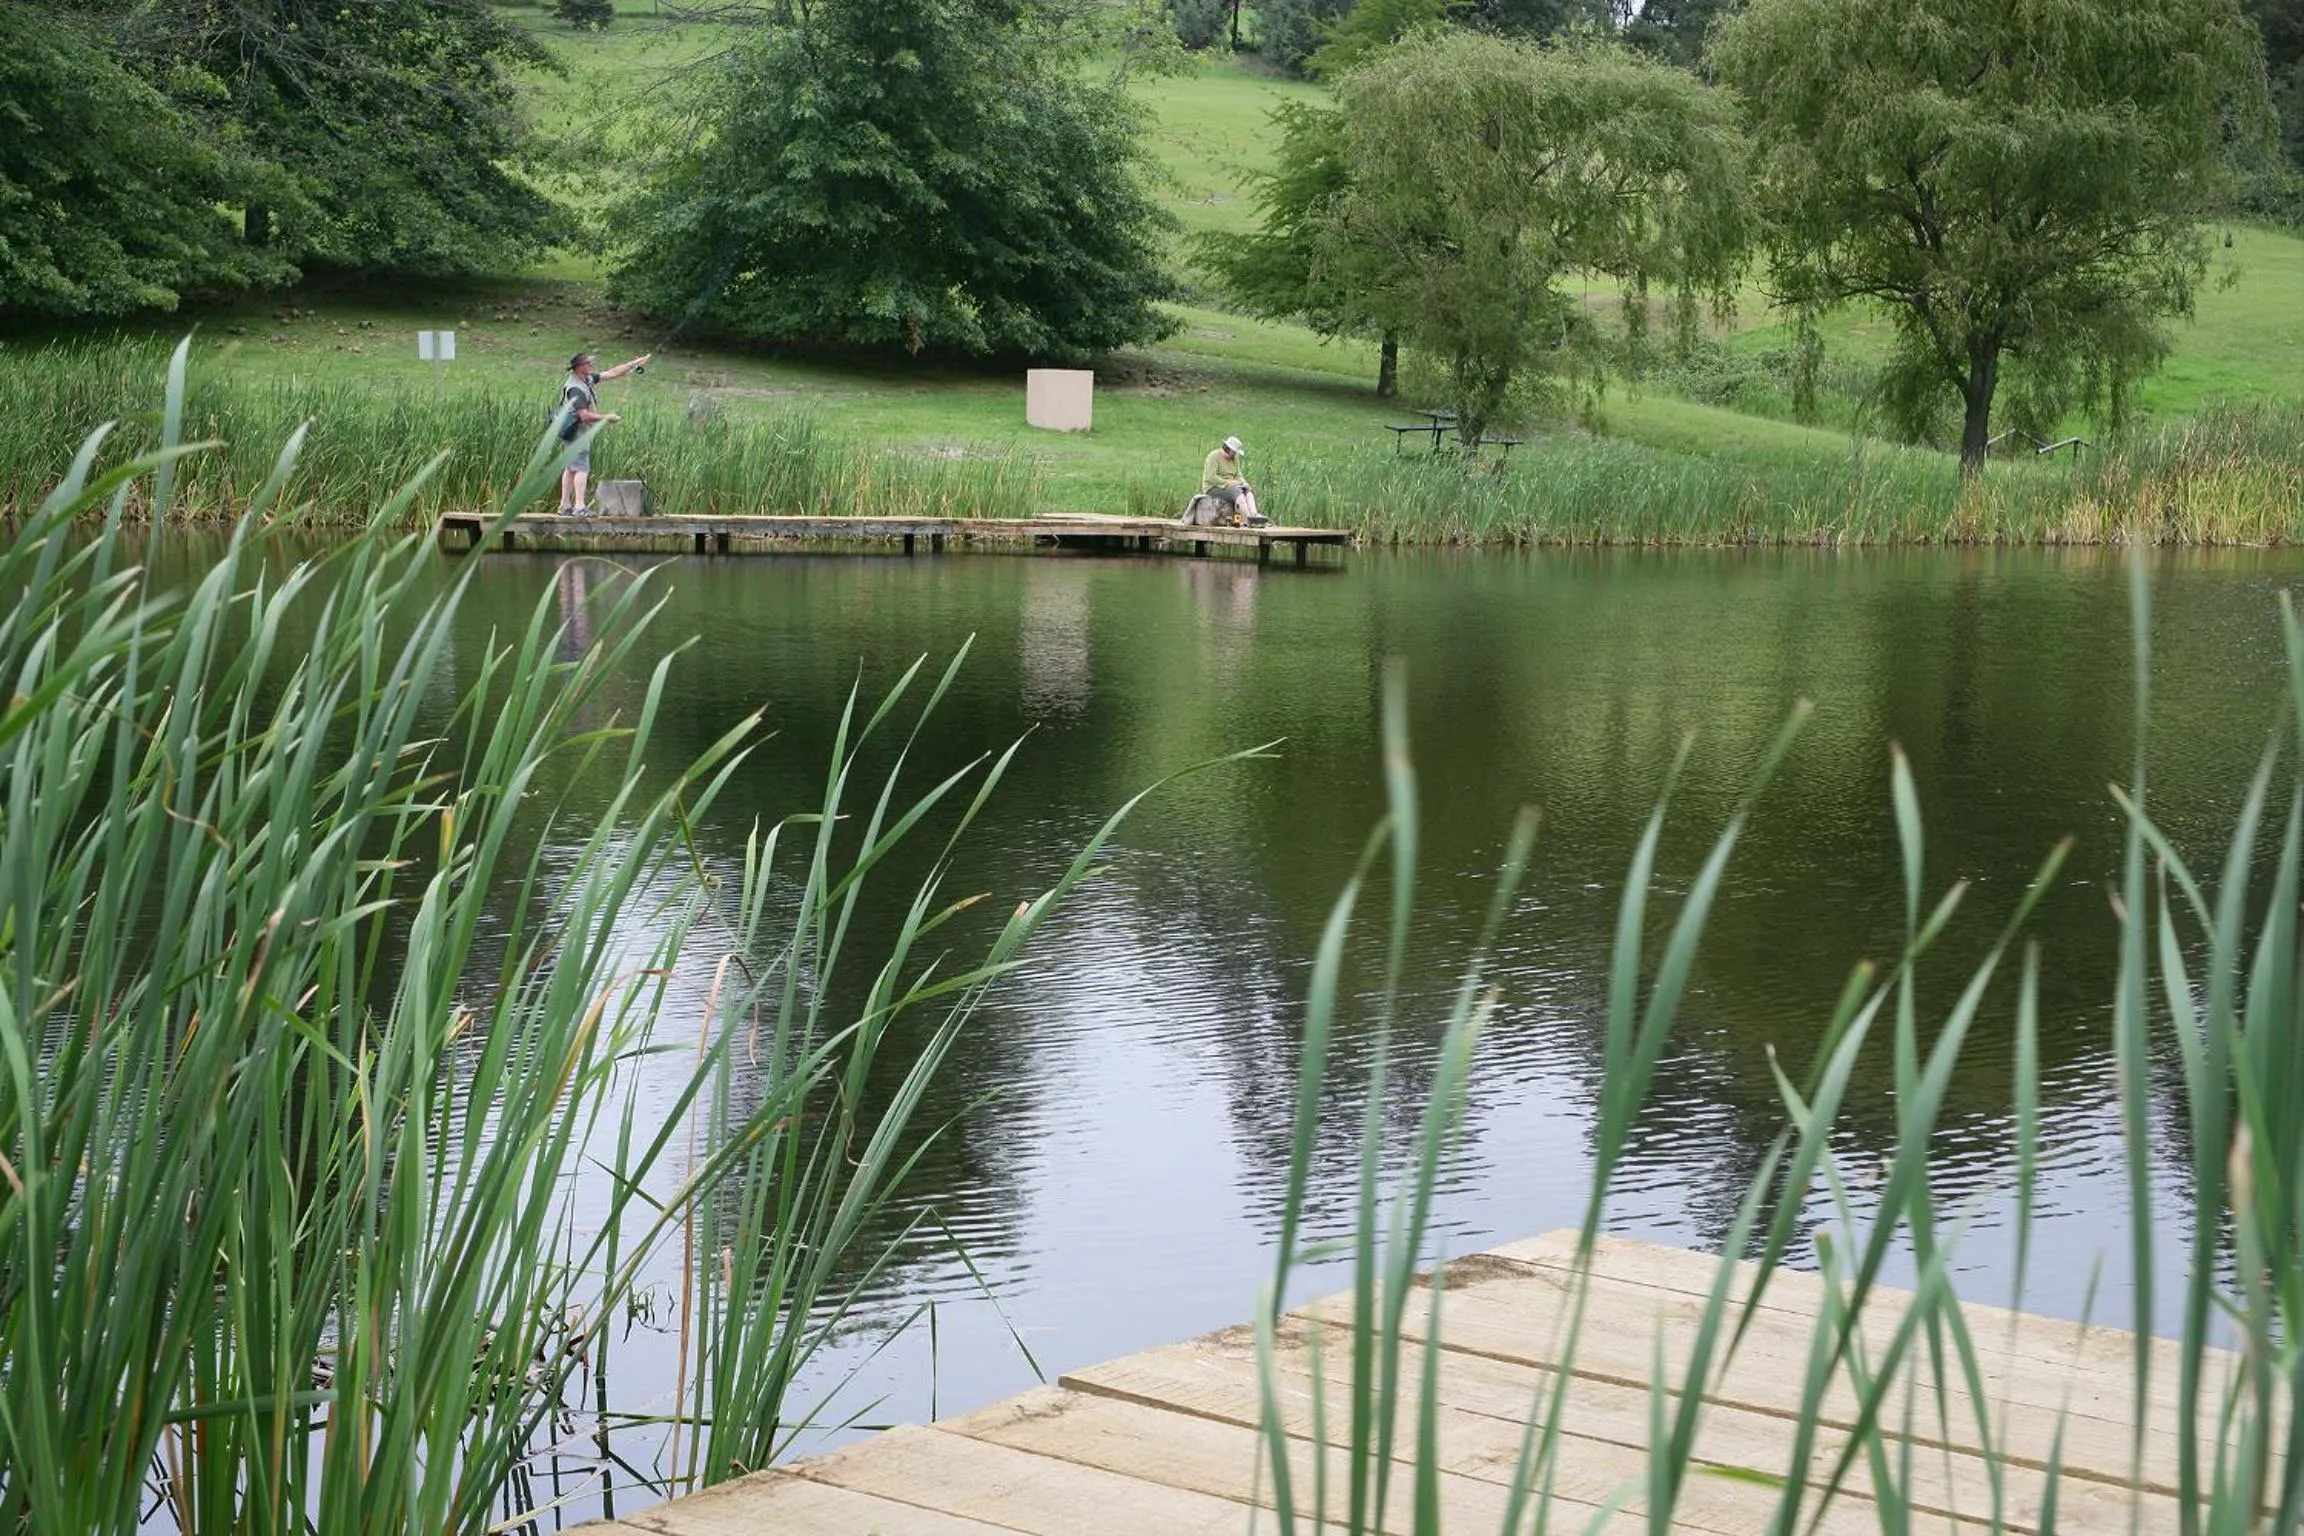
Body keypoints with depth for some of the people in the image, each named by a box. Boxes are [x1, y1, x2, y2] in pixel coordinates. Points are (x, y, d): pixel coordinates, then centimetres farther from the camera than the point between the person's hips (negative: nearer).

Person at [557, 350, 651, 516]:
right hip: (576, 432, -10)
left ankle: (565, 505, 14)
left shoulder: (588, 379, 7)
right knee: (581, 468, -11)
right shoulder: (575, 389, -22)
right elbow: (584, 416, -26)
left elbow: (612, 373, 13)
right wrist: (607, 418, -15)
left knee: (571, 468, 11)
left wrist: (635, 364, 11)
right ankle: (579, 507, -15)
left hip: (581, 432, 10)